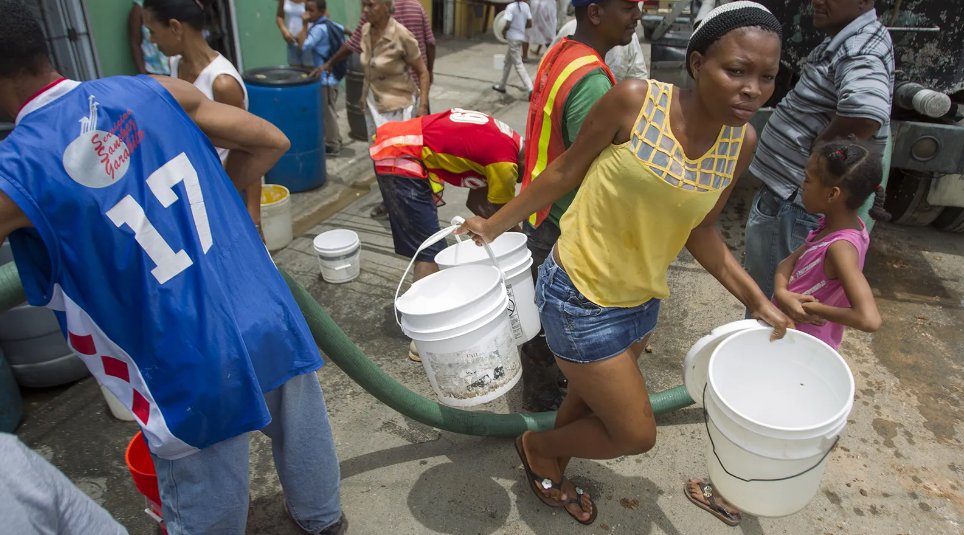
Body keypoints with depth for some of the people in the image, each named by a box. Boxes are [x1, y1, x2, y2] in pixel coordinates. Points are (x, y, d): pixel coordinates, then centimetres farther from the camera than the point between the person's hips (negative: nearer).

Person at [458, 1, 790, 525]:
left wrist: (755, 300, 2)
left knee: (590, 403, 27)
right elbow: (566, 170, -10)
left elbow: (699, 230, 5)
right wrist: (494, 225, -3)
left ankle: (551, 473, 58)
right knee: (636, 434, 5)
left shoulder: (741, 141, -5)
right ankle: (537, 445, 35)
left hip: (641, 300, 6)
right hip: (580, 297, -6)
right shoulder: (635, 100, -21)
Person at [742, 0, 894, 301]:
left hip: (794, 201, -10)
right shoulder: (852, 40, 11)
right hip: (790, 191, 10)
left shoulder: (860, 51, -21)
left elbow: (866, 111, -41)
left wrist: (819, 151, -24)